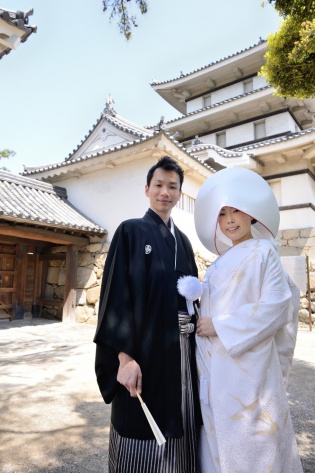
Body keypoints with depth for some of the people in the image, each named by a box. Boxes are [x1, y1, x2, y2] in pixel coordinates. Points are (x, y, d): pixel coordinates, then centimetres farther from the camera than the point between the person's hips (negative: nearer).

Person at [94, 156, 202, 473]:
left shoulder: (183, 241, 12)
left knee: (177, 429, 16)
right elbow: (116, 294, -12)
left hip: (181, 351, 6)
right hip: (145, 350, -5)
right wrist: (125, 356, -18)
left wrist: (196, 335, 8)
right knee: (144, 433, 7)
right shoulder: (131, 231, -4)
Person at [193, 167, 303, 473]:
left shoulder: (263, 252, -7)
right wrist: (203, 322, 1)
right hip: (215, 369, 6)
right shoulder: (221, 262, 13)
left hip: (246, 368, -6)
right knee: (219, 439, 16)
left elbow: (275, 306, -16)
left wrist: (220, 327, -16)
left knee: (248, 443, 5)